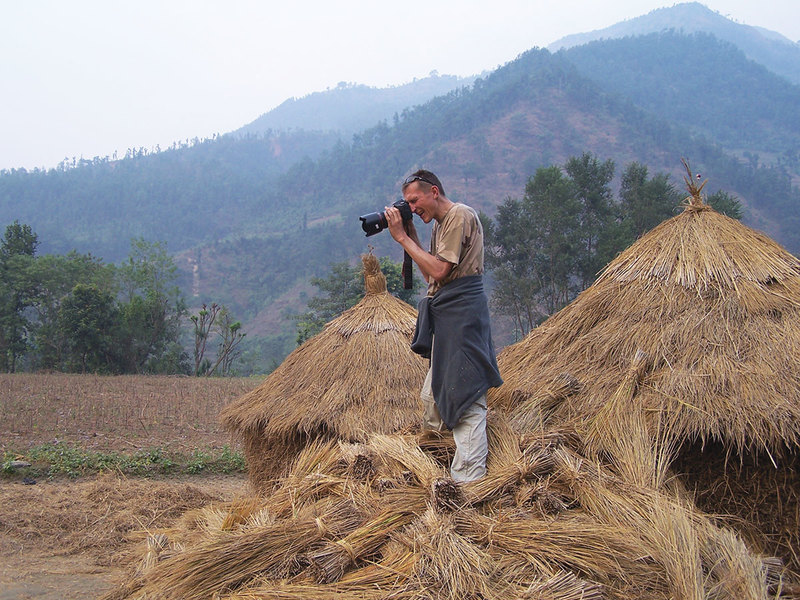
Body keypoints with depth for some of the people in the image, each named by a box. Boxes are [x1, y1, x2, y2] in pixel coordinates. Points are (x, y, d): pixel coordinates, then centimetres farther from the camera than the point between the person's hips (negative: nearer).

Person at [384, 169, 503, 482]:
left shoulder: (460, 215, -11)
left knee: (466, 397, -10)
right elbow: (431, 274, 15)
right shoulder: (439, 223, 19)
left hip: (462, 312, -10)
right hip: (444, 314, 10)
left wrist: (402, 237, -12)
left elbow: (439, 270, -19)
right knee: (433, 397, 15)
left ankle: (468, 484, -10)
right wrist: (408, 235, 10)